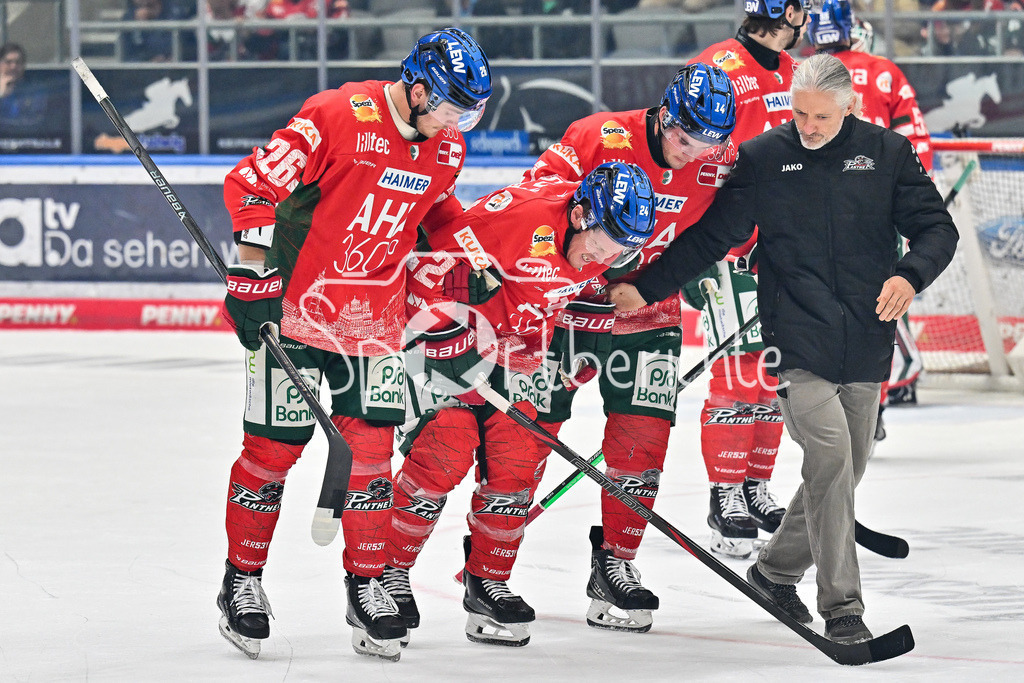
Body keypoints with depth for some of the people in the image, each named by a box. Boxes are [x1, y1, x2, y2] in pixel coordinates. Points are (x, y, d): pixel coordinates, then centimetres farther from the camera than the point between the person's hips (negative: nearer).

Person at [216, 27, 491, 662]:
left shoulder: (446, 149, 3)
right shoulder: (339, 115, -18)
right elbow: (254, 182, -17)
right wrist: (254, 275, -19)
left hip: (374, 317, 5)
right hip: (295, 303, -5)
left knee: (371, 445, 1)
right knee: (273, 446, 1)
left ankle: (366, 585, 12)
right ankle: (242, 581, 15)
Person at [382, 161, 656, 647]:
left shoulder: (603, 237, -6)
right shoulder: (522, 215, -32)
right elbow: (437, 263, -30)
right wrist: (447, 341, -29)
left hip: (515, 344, 7)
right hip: (449, 327, -7)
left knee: (516, 463, -1)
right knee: (443, 452, -16)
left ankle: (488, 580, 12)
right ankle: (388, 570, -2)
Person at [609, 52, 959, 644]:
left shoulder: (887, 153, 4)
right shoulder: (761, 160, 1)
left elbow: (937, 228, 5)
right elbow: (709, 237, 7)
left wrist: (910, 275, -15)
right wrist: (647, 288, 1)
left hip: (865, 347, 3)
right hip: (797, 344, -3)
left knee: (844, 473, 10)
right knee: (830, 459, -17)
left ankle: (777, 569, 33)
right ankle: (841, 606, -14)